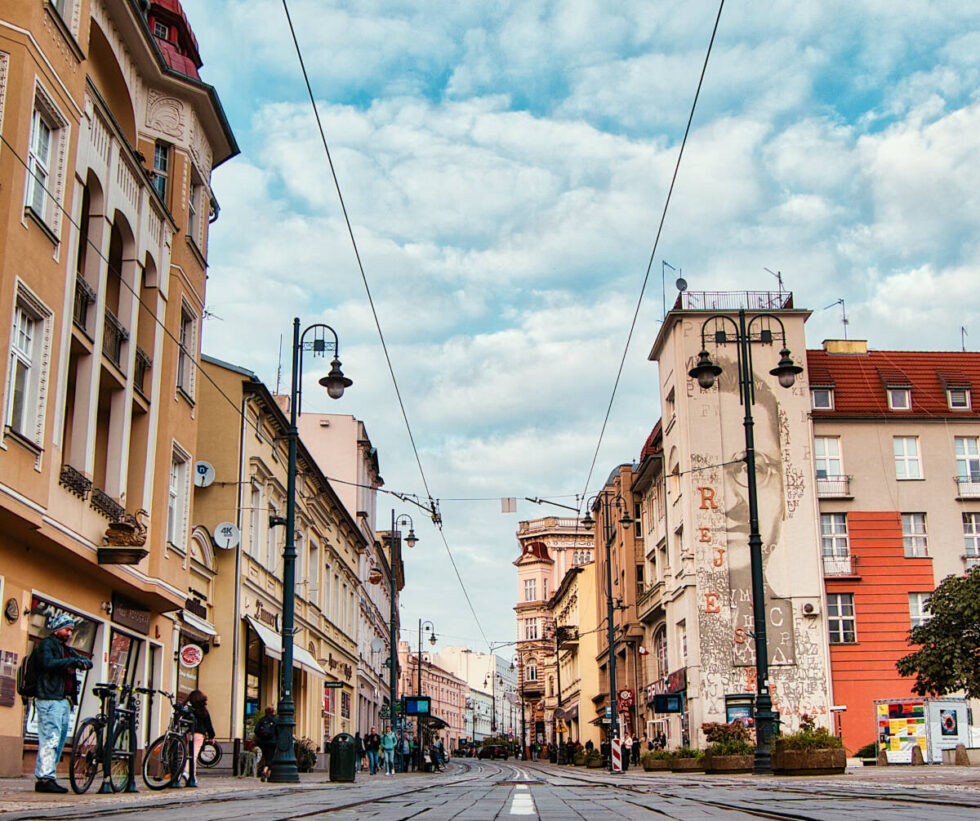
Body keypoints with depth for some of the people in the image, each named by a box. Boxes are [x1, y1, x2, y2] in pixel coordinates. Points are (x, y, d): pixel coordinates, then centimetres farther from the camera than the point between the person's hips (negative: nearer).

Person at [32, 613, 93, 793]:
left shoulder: (65, 649, 24)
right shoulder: (46, 645, -2)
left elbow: (88, 662, 20)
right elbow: (47, 663, -21)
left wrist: (81, 662, -2)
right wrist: (71, 661, -20)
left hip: (63, 701, 9)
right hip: (49, 700, -9)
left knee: (59, 740, 7)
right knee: (50, 739, -13)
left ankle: (41, 779, 11)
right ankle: (46, 779, -13)